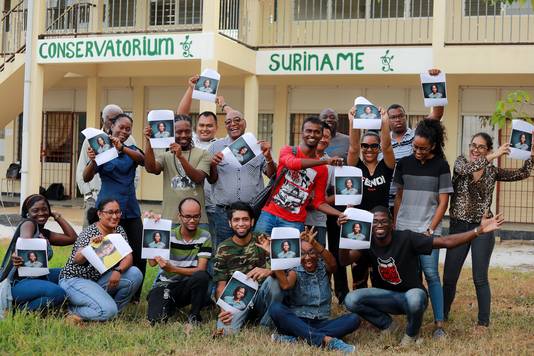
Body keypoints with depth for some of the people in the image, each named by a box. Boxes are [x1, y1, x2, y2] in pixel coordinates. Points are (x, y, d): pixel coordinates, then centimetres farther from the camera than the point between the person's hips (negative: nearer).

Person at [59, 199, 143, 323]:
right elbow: (78, 260, -31)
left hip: (100, 280, 7)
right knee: (107, 310, -28)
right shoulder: (90, 232, -17)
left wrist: (118, 270, -27)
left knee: (135, 274, -14)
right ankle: (74, 310, -3)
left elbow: (128, 257, -6)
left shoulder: (119, 230, 3)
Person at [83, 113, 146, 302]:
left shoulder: (131, 150, 10)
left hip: (131, 210, 3)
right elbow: (87, 178, -8)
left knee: (139, 254, -2)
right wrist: (93, 161, -30)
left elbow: (142, 159, -14)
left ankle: (134, 297, 11)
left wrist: (122, 148, -34)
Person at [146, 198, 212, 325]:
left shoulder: (204, 237, -4)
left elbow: (201, 269, -14)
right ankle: (169, 305, 0)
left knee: (202, 276, -34)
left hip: (188, 286, 2)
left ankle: (194, 316, -12)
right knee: (155, 319, -33)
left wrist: (172, 269, -29)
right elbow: (152, 262, -15)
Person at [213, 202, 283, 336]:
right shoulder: (223, 249, 5)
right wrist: (224, 309, -20)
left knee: (273, 280, -32)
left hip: (261, 296, 2)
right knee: (225, 330, -33)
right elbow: (221, 286, 0)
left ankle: (266, 325, -12)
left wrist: (268, 271, -32)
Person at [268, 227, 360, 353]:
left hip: (321, 323, 2)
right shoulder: (295, 271, 4)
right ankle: (325, 339, -41)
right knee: (275, 308, -30)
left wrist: (315, 243, -35)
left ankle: (295, 336, -33)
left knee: (354, 319, -22)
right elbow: (285, 285, -20)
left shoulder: (324, 268, 8)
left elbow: (333, 264, -18)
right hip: (297, 321, -1)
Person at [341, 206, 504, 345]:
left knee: (413, 298, -41)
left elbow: (446, 242, -24)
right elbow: (344, 261, -23)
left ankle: (411, 333, -6)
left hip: (412, 294, -3)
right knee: (351, 300, -22)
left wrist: (479, 230, -35)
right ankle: (387, 324, 6)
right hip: (387, 297, 4)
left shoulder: (406, 238, -20)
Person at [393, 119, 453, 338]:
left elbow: (443, 203, -2)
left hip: (428, 229, -3)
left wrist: (430, 230, -8)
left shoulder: (441, 166, -1)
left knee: (431, 274, -8)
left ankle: (439, 324, -4)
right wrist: (394, 225, 11)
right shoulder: (404, 164, 8)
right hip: (403, 229, 3)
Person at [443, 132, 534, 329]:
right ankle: (442, 317, 25)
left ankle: (483, 322, 11)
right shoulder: (460, 162, 2)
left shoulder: (492, 171, 5)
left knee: (480, 279, 0)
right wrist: (494, 156, -28)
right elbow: (465, 169, -22)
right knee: (449, 277, 6)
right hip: (458, 226, 1)